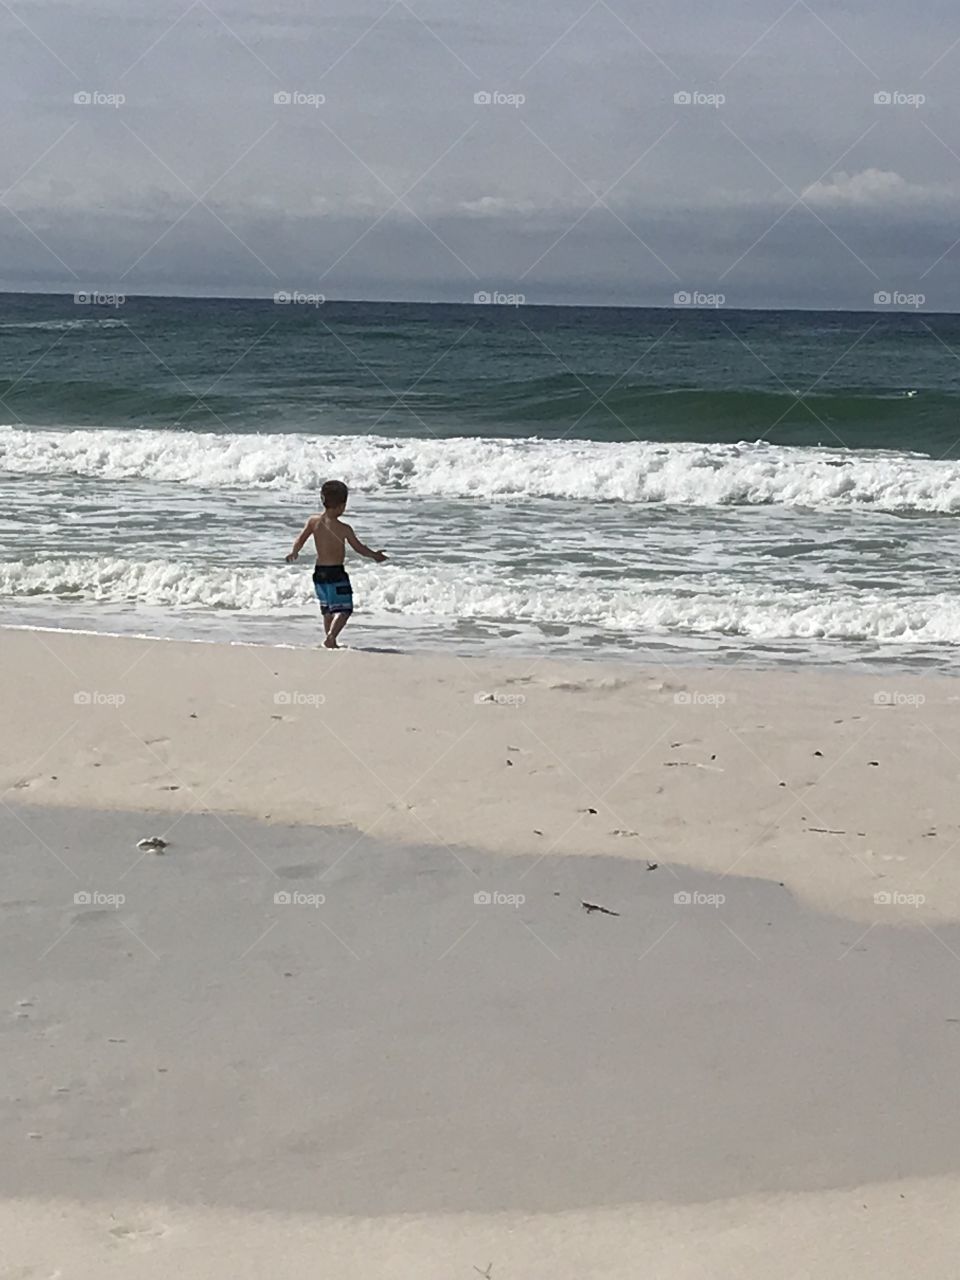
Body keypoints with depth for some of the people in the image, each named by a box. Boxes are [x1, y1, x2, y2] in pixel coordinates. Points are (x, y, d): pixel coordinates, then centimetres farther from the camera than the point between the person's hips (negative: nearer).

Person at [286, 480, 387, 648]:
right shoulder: (343, 528, -13)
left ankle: (331, 641, 24)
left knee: (328, 610, 19)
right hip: (336, 573, -6)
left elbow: (300, 541, -1)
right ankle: (331, 637, -20)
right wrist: (375, 555, 11)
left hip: (319, 572, 6)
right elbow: (359, 548, -3)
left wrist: (294, 554, 14)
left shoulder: (313, 521, -3)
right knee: (344, 609, -1)